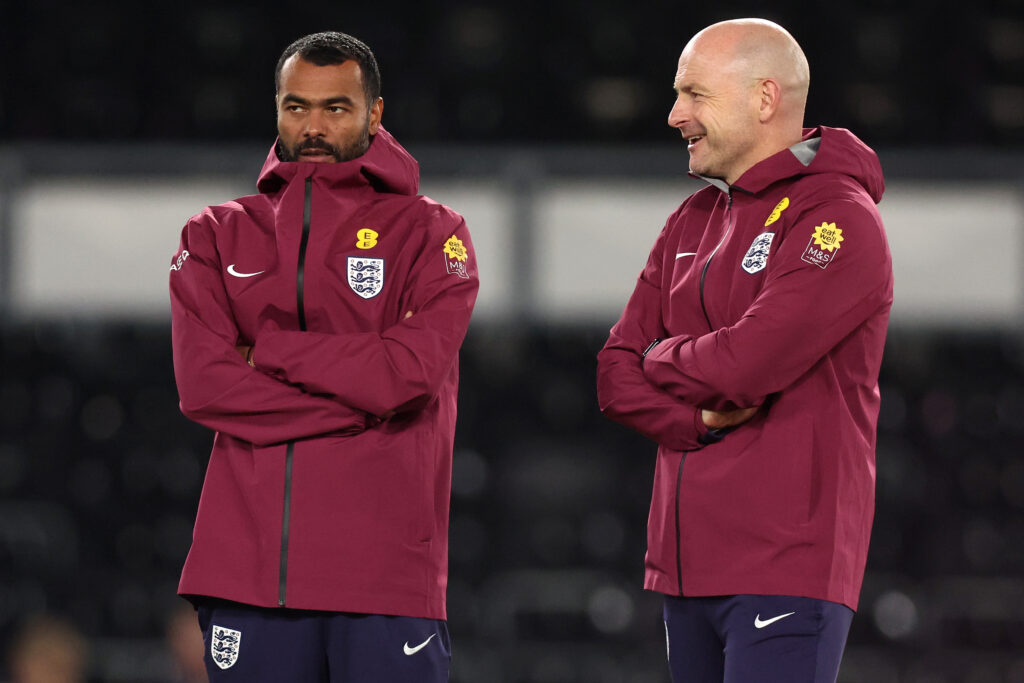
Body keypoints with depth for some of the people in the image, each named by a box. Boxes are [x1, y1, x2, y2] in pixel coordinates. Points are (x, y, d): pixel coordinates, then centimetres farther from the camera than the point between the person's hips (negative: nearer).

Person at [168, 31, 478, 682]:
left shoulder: (430, 232, 7)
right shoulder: (217, 237, 14)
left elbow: (411, 372, -9)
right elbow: (202, 383, -2)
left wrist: (270, 349, -4)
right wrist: (363, 403, -8)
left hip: (386, 572, -2)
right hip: (249, 558, 2)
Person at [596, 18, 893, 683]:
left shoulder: (839, 220, -9)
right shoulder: (693, 222, 18)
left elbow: (747, 362, -20)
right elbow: (618, 371, 13)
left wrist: (662, 361, 1)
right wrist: (697, 416, -7)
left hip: (786, 567, -8)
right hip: (687, 566, 8)